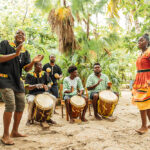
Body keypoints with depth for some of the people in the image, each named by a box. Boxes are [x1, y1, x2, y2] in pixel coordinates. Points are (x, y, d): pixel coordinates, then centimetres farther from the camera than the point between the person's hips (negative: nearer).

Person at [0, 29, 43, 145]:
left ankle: (15, 131, 23)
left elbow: (27, 69, 4)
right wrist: (15, 54, -23)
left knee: (21, 106, 7)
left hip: (17, 81, 6)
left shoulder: (25, 52, 12)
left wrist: (33, 62, -16)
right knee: (11, 105, -19)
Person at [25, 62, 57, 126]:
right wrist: (35, 86, -29)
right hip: (33, 94, -3)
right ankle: (30, 119, -13)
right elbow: (26, 87, -11)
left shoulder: (44, 73, 8)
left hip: (43, 93, 4)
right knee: (30, 101, -35)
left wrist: (47, 86, -20)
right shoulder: (29, 75, -2)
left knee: (54, 98, -19)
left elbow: (49, 83, 5)